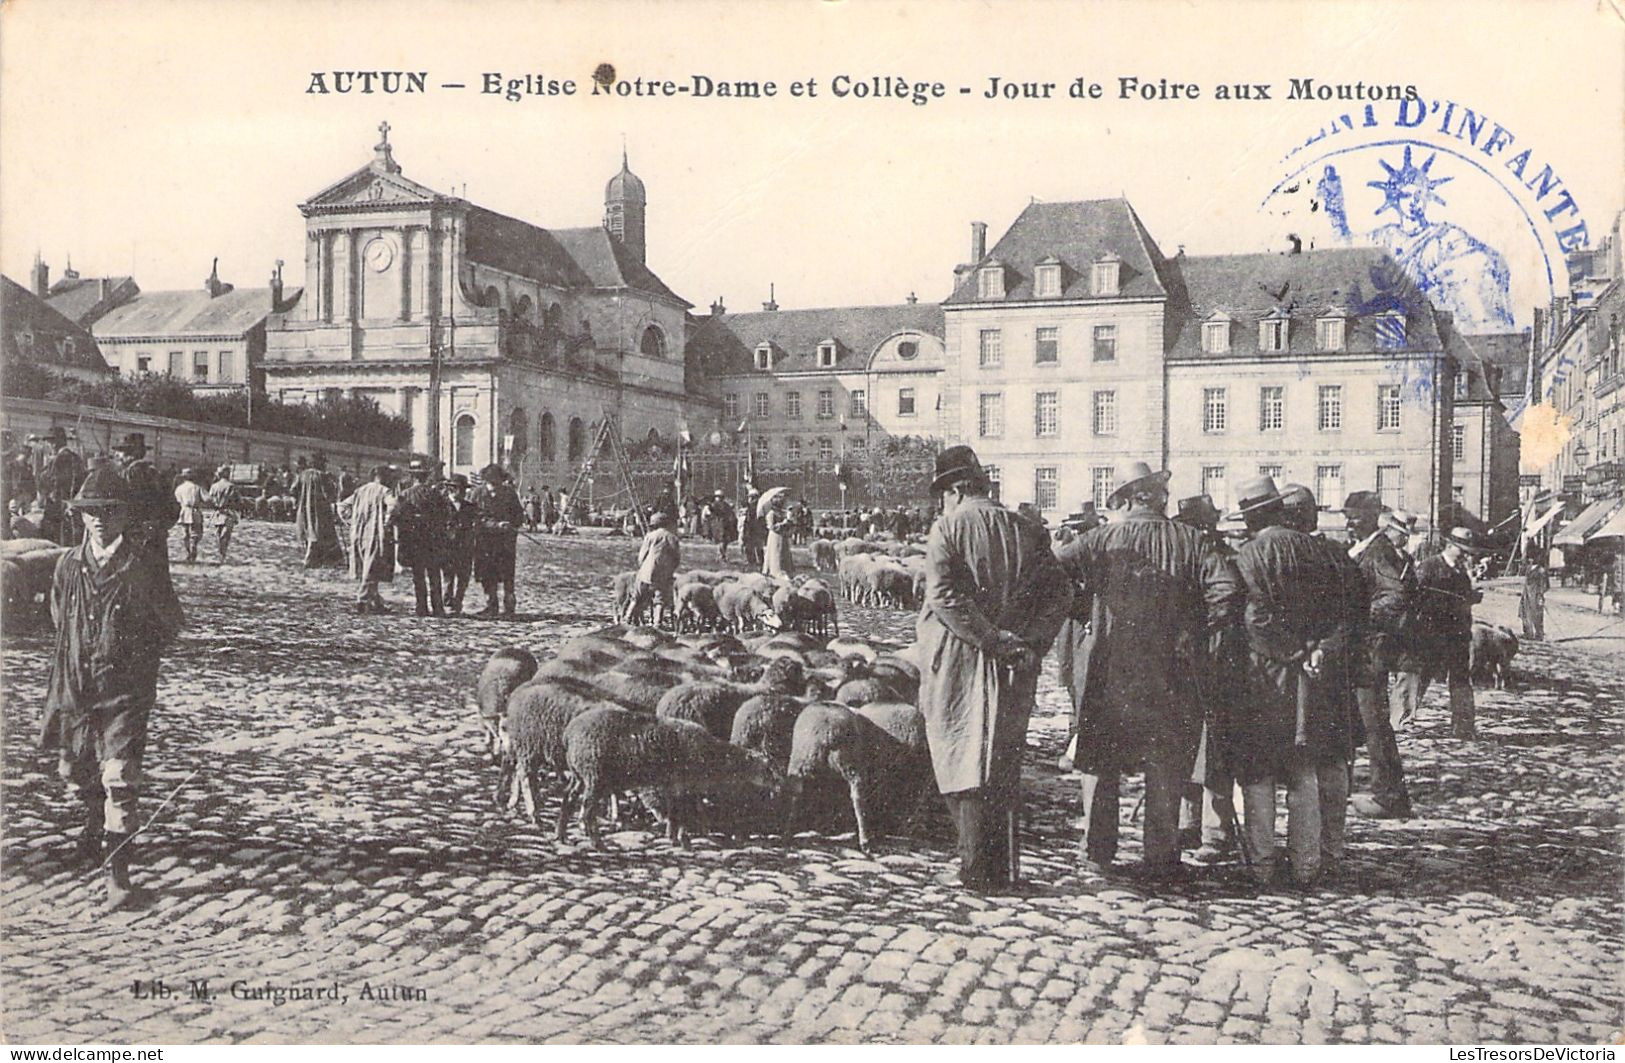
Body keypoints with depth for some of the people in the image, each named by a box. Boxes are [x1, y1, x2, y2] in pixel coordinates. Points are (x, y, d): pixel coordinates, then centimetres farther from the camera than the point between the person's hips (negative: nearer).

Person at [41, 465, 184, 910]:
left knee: (120, 781, -11)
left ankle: (118, 876, -7)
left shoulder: (143, 569, -11)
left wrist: (135, 656, 2)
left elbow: (170, 624, 1)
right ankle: (96, 822, 52)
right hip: (76, 686, 5)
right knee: (76, 773, 19)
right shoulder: (69, 566, 2)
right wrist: (79, 655, 12)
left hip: (126, 693, -5)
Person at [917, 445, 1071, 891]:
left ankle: (977, 868, 2)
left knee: (964, 762, 4)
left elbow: (943, 596, -17)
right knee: (1004, 763, 13)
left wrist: (989, 638, -15)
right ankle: (1004, 867, 17)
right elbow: (1059, 593, 1)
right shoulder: (1026, 531, 8)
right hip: (1013, 670, 4)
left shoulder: (947, 529, -4)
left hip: (958, 666, -4)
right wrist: (1030, 642, -5)